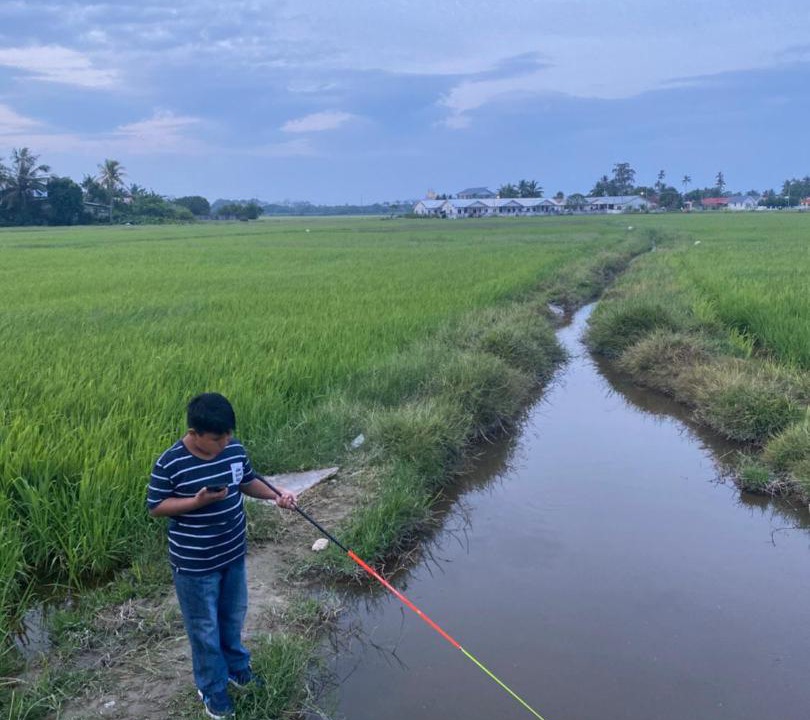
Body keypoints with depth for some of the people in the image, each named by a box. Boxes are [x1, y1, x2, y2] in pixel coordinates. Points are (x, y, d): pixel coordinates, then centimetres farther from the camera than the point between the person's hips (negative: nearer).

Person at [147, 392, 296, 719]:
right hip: (195, 564, -5)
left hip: (233, 554, 5)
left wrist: (276, 495, -8)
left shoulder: (235, 449, -7)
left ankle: (237, 667, 49)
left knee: (234, 616, 25)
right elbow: (155, 507, -15)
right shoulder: (170, 464, -23)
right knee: (205, 628, 12)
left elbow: (248, 481, 9)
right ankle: (212, 689, 33)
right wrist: (198, 501, -28)